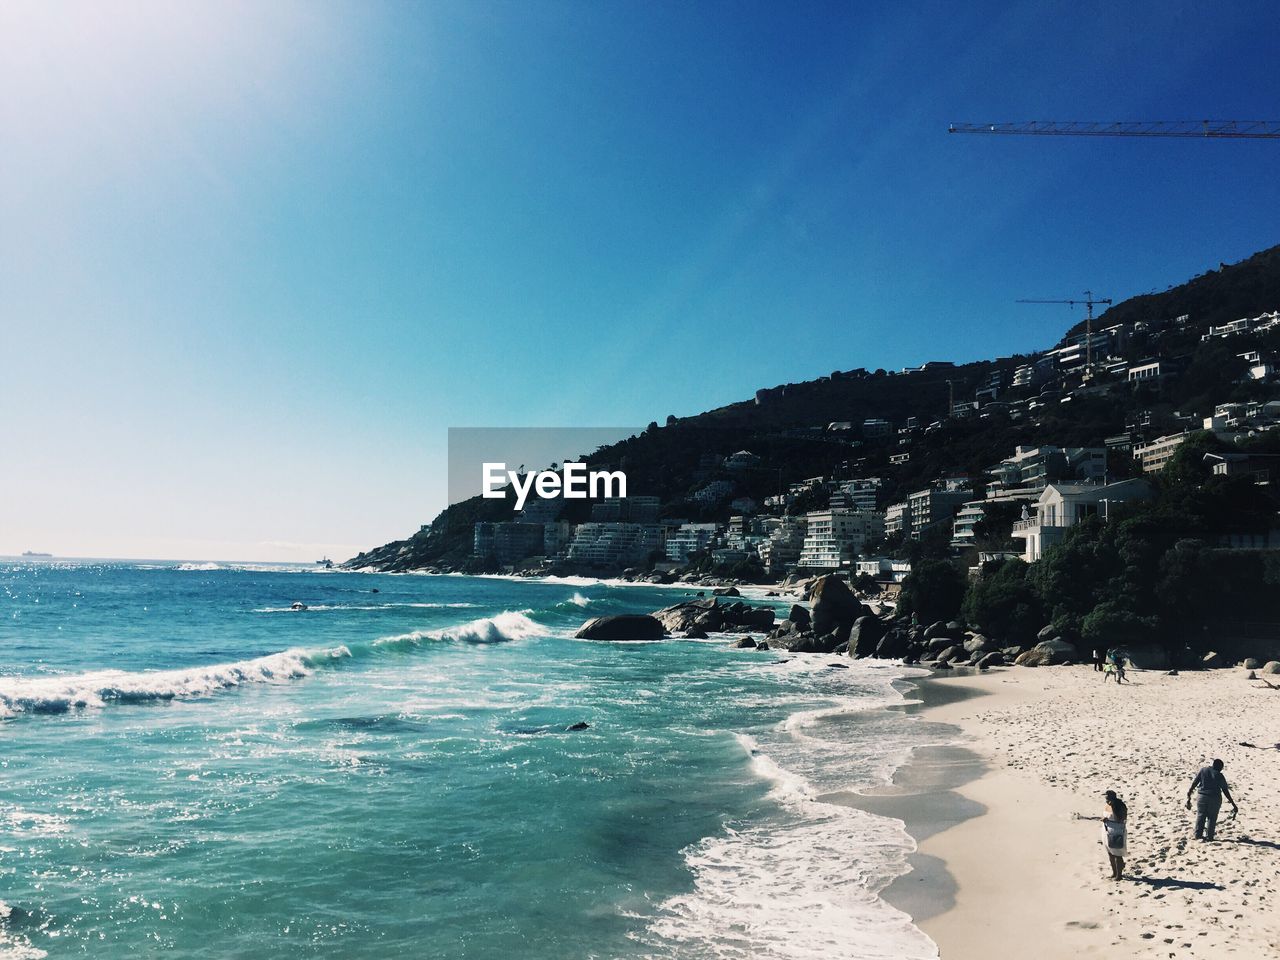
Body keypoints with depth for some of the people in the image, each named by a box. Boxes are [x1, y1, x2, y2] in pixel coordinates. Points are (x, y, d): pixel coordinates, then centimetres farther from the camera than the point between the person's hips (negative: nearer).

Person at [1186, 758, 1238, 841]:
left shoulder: (1203, 770, 0)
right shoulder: (1220, 776, -5)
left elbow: (1194, 782, 0)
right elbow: (1226, 791, -2)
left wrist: (1189, 793, 12)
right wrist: (1233, 804, 5)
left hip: (1202, 796, 2)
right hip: (1214, 798, -2)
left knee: (1200, 815, 12)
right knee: (1212, 818, 10)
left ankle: (1198, 835, 14)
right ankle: (1209, 837, 12)